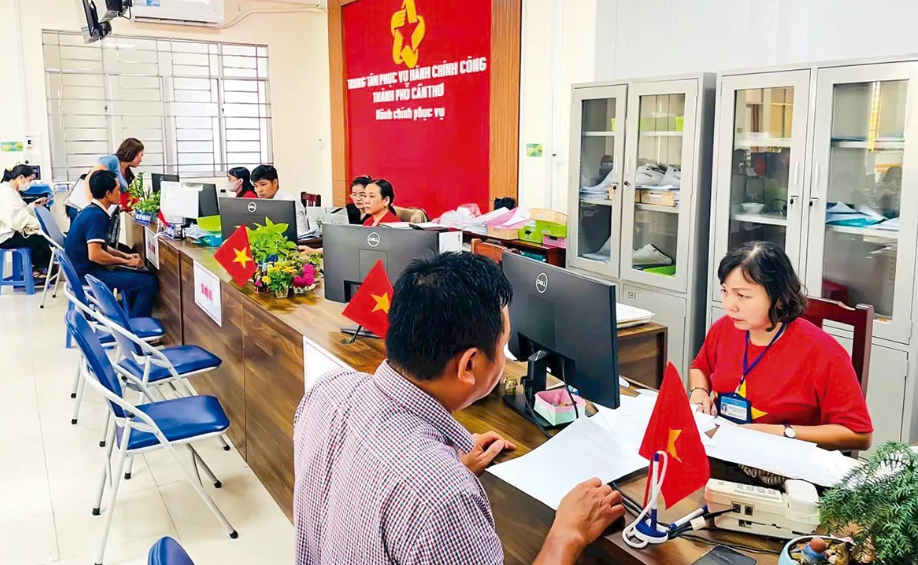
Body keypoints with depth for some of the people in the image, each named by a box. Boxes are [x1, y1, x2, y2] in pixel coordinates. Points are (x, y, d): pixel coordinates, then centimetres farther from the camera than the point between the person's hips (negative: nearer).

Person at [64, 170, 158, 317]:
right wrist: (126, 261, -16)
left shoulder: (91, 211, 10)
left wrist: (124, 255, 10)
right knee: (149, 282, -14)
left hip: (85, 268, 10)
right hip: (89, 273, -10)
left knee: (137, 274, 23)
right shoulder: (97, 216, -21)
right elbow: (95, 254, -29)